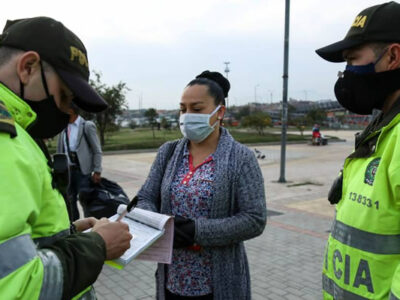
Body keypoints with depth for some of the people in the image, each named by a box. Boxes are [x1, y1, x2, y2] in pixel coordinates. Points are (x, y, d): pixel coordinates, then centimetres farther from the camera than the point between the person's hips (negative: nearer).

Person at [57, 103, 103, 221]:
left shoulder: (87, 126, -7)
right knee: (69, 200, 12)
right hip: (66, 169, 5)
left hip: (82, 169, -5)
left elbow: (97, 151, -7)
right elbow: (60, 150, 14)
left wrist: (97, 171, -11)